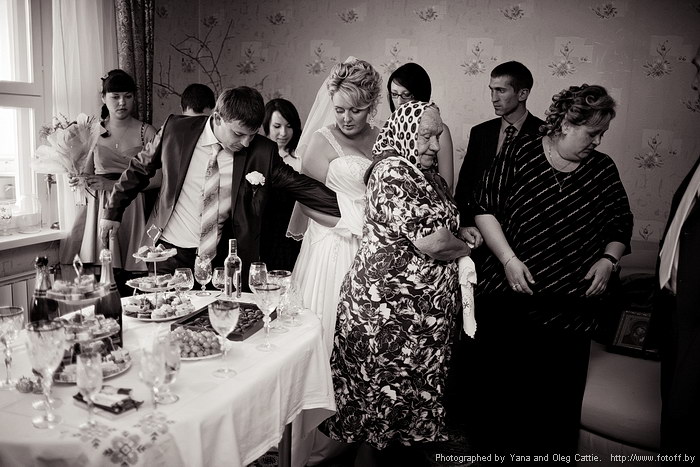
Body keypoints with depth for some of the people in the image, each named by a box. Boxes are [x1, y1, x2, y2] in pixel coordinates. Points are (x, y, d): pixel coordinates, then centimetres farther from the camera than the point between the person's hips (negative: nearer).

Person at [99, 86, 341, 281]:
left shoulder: (262, 152, -9)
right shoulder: (176, 130, -7)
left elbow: (301, 184, -6)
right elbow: (140, 169, 6)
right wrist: (113, 211, 10)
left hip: (223, 258, 0)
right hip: (171, 254, 0)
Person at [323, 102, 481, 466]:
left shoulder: (428, 175, 11)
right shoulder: (393, 172, -18)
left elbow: (442, 227, 25)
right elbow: (433, 243, -24)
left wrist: (460, 236, 3)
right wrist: (466, 246, -4)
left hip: (424, 307, 9)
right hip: (390, 306, -9)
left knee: (405, 387, 19)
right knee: (383, 386, 5)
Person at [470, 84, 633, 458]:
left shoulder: (603, 169, 6)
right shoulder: (519, 156, -4)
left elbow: (620, 226, 14)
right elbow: (485, 209, -5)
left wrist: (608, 259, -4)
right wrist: (509, 260, -14)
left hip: (571, 306, 2)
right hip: (509, 299, -2)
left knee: (557, 388, 10)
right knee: (500, 382, 11)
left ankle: (549, 448, 32)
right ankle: (495, 444, 34)